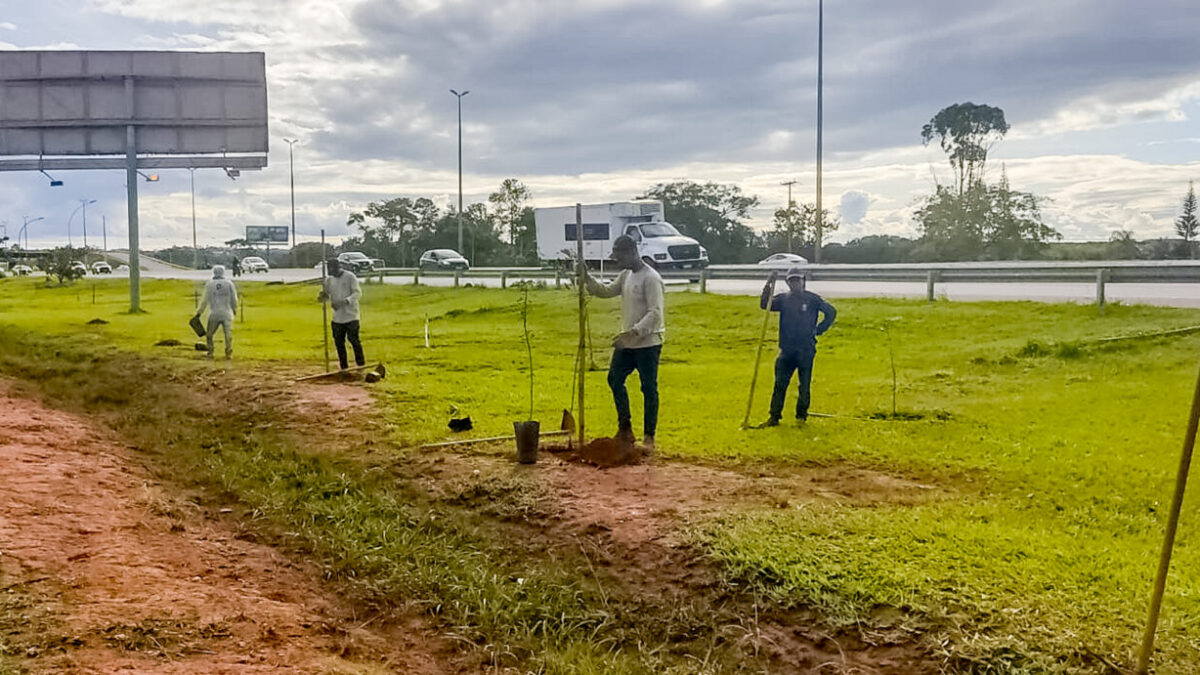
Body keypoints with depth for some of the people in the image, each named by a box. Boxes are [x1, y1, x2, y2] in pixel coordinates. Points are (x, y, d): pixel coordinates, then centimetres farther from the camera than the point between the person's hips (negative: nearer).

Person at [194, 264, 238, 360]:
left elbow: (205, 300, 2)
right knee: (228, 335, 1)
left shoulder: (209, 284, 2)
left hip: (214, 314, 0)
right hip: (227, 314, 0)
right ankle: (229, 353, -5)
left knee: (209, 335, 14)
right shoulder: (229, 283, 1)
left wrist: (199, 312, 10)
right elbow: (234, 299, 4)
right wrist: (235, 310, 22)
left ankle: (210, 353, 13)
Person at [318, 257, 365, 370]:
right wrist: (322, 296, -11)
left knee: (354, 340, -7)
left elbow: (358, 292, -14)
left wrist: (345, 301, -29)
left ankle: (361, 365, 5)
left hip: (351, 315, -6)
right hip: (337, 317, 6)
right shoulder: (329, 280, 9)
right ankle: (344, 367, 18)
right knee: (338, 342, 7)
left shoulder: (350, 276, -7)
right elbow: (325, 295, 14)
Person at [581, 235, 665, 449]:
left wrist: (633, 332, -32)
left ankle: (649, 437, 8)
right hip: (627, 343, 9)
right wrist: (587, 278, 1)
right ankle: (625, 429, 24)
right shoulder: (626, 276, 10)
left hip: (648, 343, -9)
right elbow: (606, 291, 17)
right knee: (614, 379, 13)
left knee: (649, 388, -1)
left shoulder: (651, 278, -17)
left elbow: (655, 312, -24)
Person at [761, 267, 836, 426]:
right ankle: (774, 416, 2)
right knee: (780, 384, -2)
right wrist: (769, 285, -13)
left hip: (806, 349, -1)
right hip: (787, 349, 2)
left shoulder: (812, 299, 1)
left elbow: (831, 312, 9)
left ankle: (801, 415, 19)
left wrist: (819, 329, 4)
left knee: (804, 385, 5)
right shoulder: (783, 299, 8)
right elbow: (764, 305, -5)